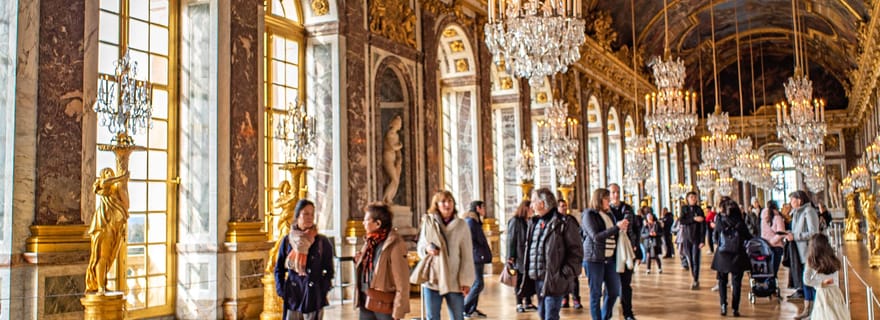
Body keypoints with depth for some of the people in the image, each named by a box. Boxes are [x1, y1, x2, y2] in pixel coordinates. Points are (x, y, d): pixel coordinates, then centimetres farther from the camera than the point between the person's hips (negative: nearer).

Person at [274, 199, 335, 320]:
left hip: (314, 298, -1)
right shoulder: (287, 240, 4)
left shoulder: (322, 242, -1)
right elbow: (279, 269, 10)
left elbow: (329, 271, 3)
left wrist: (322, 291, -7)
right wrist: (282, 291, 0)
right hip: (292, 297, 2)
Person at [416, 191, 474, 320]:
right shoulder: (428, 223, 0)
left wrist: (466, 280, -7)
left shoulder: (461, 225, -3)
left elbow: (467, 256, -3)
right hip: (432, 279, 1)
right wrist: (427, 249, -13)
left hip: (454, 281, -1)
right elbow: (420, 246, 10)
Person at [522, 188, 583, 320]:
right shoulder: (534, 223, 13)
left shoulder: (565, 223, -9)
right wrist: (530, 272, 12)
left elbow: (575, 252, -10)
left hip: (553, 280, -7)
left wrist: (565, 274, -16)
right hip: (537, 279, 7)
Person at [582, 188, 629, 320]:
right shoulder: (589, 215, -8)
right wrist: (617, 227, -21)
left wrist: (622, 228, 4)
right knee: (596, 294, 1)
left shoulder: (609, 214, 14)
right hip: (594, 259, -7)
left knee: (614, 291, 8)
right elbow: (596, 237, -20)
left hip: (610, 258, 7)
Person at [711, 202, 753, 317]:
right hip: (738, 255, -1)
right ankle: (735, 308, 5)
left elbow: (715, 238, 3)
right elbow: (748, 237, 3)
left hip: (722, 255, 1)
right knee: (736, 282, 8)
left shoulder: (720, 220, -4)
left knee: (722, 280, 14)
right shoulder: (740, 222, -6)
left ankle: (723, 304, -2)